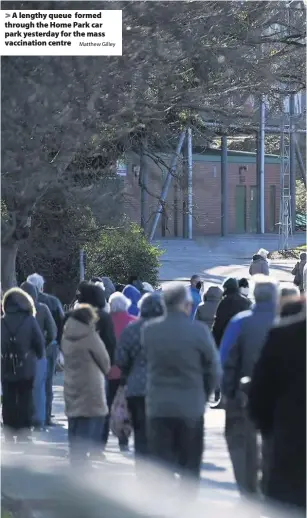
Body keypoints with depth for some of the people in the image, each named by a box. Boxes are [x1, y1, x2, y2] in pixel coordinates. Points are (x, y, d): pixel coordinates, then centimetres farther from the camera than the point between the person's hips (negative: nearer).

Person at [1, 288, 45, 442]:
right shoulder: (29, 321, -8)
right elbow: (40, 343, -4)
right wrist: (38, 355, 15)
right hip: (26, 370, -1)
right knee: (25, 401, 6)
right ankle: (23, 434, 4)